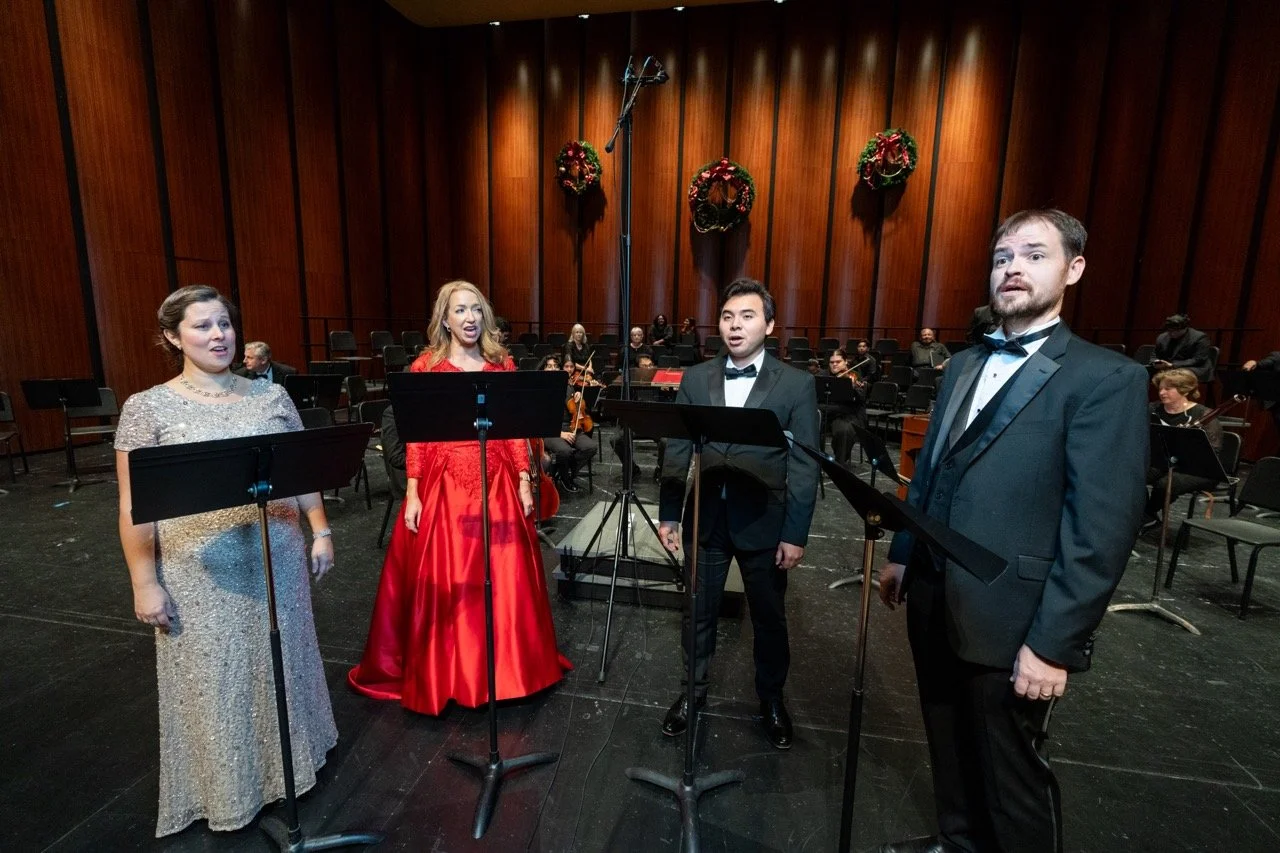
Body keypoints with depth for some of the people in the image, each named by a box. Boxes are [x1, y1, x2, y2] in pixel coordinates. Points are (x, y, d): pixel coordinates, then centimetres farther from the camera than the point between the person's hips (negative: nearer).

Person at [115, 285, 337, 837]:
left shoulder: (271, 395, 3)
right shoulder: (148, 408, -6)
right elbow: (136, 507, -6)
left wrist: (321, 531, 5)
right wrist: (144, 582, -8)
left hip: (278, 558, 3)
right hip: (201, 571, -2)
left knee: (281, 662, 18)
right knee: (214, 679, 12)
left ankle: (291, 759, 42)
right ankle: (228, 789, 35)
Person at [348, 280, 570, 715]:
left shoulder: (502, 364, 7)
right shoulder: (426, 366, 1)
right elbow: (416, 437, -1)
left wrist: (525, 482, 1)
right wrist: (412, 493, -7)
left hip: (498, 482, 2)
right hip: (443, 484, -2)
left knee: (503, 578, 8)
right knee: (440, 582, 4)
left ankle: (505, 666, 29)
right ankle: (439, 675, 25)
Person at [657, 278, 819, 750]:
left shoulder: (796, 384, -5)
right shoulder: (695, 378, 2)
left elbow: (804, 467, -6)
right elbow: (677, 452, 3)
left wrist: (795, 534, -8)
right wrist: (669, 515, 2)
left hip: (763, 523, -1)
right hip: (705, 519, 2)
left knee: (769, 618, 17)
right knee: (698, 614, 16)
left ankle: (771, 698, 42)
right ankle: (694, 690, 41)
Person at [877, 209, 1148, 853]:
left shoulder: (1105, 379, -11)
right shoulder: (963, 366, 10)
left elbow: (1103, 528, -16)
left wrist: (1055, 641, -17)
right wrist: (901, 555, 15)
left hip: (1008, 619, -6)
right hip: (933, 601, 6)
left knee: (1012, 773, 14)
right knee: (949, 748, 24)